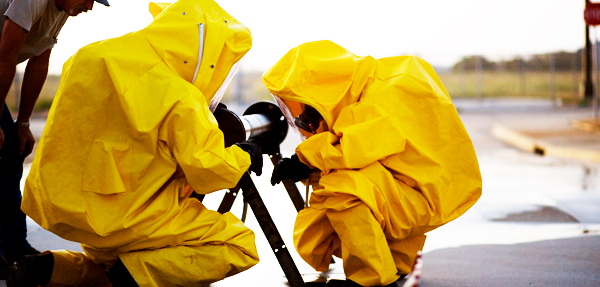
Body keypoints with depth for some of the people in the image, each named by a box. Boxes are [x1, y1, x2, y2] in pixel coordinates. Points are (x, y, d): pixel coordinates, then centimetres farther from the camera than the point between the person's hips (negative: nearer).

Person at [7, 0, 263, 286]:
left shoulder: (88, 58, 2)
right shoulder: (180, 101, -19)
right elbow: (206, 171, -14)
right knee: (240, 244, -2)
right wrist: (243, 156, 7)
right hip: (126, 218, -8)